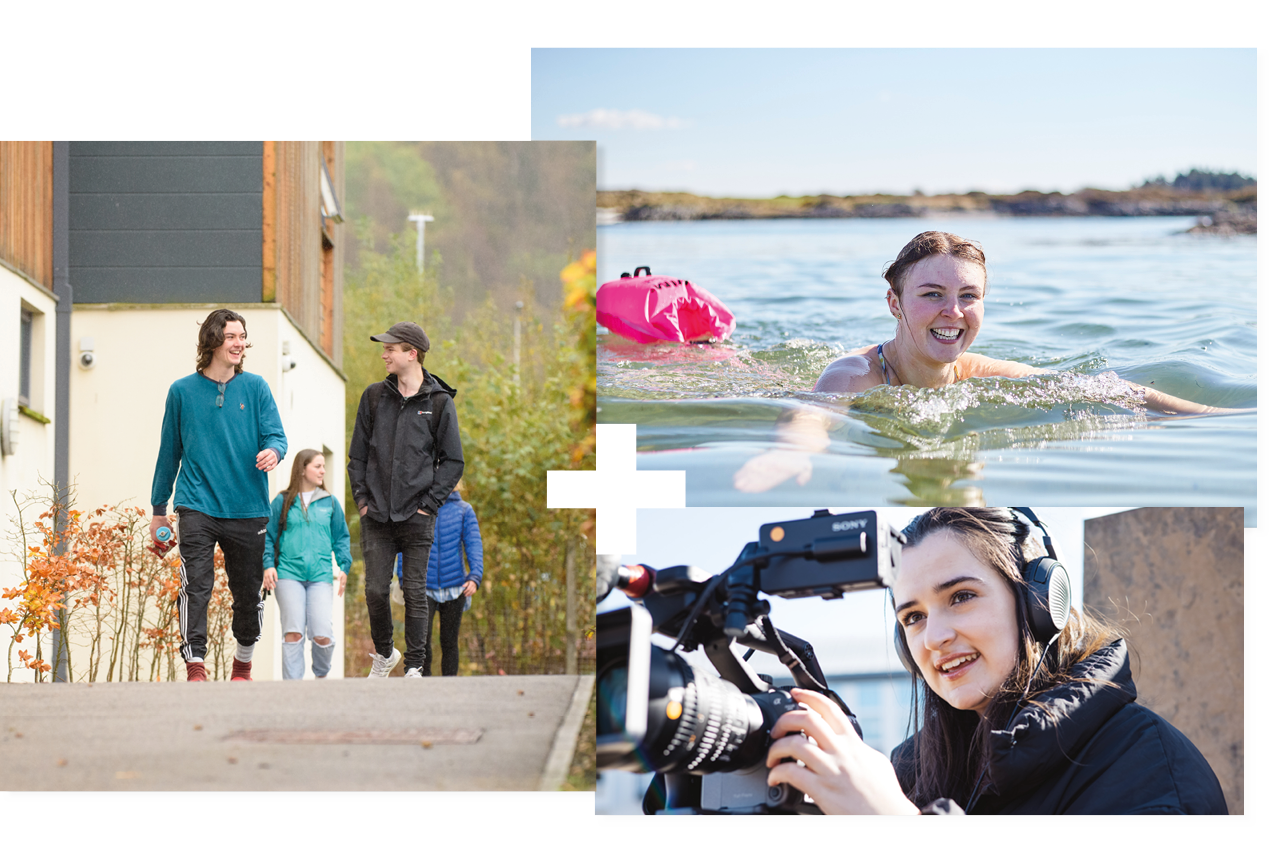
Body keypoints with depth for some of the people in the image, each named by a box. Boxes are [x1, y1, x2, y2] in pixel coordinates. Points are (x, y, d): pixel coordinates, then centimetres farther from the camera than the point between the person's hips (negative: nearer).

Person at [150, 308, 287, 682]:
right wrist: (159, 508, 14)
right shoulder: (182, 391, 5)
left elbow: (276, 436, 2)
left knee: (249, 594, 8)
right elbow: (169, 452, 13)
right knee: (196, 585, -16)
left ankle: (243, 664, 30)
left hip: (248, 508, 1)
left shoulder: (255, 387, 6)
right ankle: (195, 667, -14)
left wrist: (272, 451, -23)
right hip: (198, 506, -1)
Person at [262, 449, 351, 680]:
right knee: (293, 633, -9)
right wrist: (268, 564, -2)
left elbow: (341, 537, 18)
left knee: (322, 634, -9)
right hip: (288, 574, -1)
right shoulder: (283, 502, 8)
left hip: (320, 575, 1)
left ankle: (321, 674, 18)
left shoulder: (330, 503, 14)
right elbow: (269, 536, 10)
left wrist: (344, 566, 7)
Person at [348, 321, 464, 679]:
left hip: (417, 516, -2)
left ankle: (414, 666, 12)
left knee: (415, 592, 1)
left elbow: (453, 461, 1)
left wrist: (429, 503, -6)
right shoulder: (374, 397, 7)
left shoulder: (439, 402, -1)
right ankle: (384, 653, 25)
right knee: (376, 589, 2)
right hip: (377, 515, 3)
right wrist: (362, 498, 3)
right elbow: (358, 454, 12)